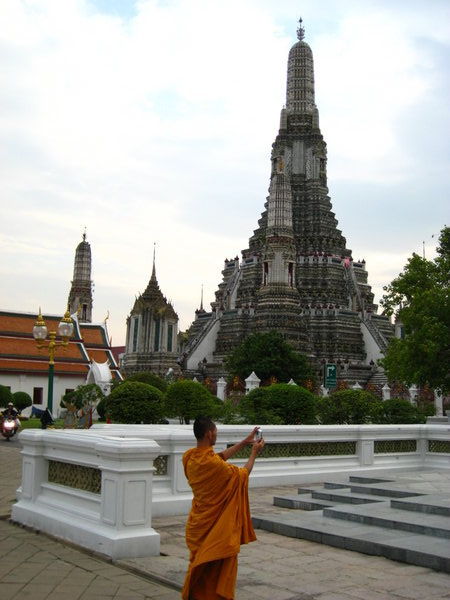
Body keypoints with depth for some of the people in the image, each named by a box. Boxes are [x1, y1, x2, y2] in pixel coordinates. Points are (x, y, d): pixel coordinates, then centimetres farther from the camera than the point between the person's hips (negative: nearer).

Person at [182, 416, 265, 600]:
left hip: (198, 523, 7)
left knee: (199, 567, 21)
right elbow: (243, 474, -10)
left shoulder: (189, 457, -6)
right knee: (219, 569, 8)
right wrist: (254, 453, 3)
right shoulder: (214, 464, -28)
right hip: (218, 527, -7)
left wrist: (244, 442, 10)